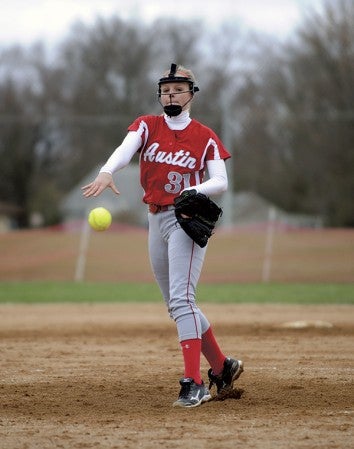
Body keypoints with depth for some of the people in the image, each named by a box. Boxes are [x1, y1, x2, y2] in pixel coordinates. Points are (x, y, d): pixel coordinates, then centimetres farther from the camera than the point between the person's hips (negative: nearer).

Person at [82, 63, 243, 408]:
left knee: (180, 299, -19)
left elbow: (220, 182, -5)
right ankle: (222, 367, 28)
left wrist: (194, 190, -26)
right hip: (156, 221, 5)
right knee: (178, 305, 12)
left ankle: (193, 384, -23)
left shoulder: (205, 137, -1)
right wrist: (107, 172, -37)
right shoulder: (147, 126, 5)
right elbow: (125, 149, -15)